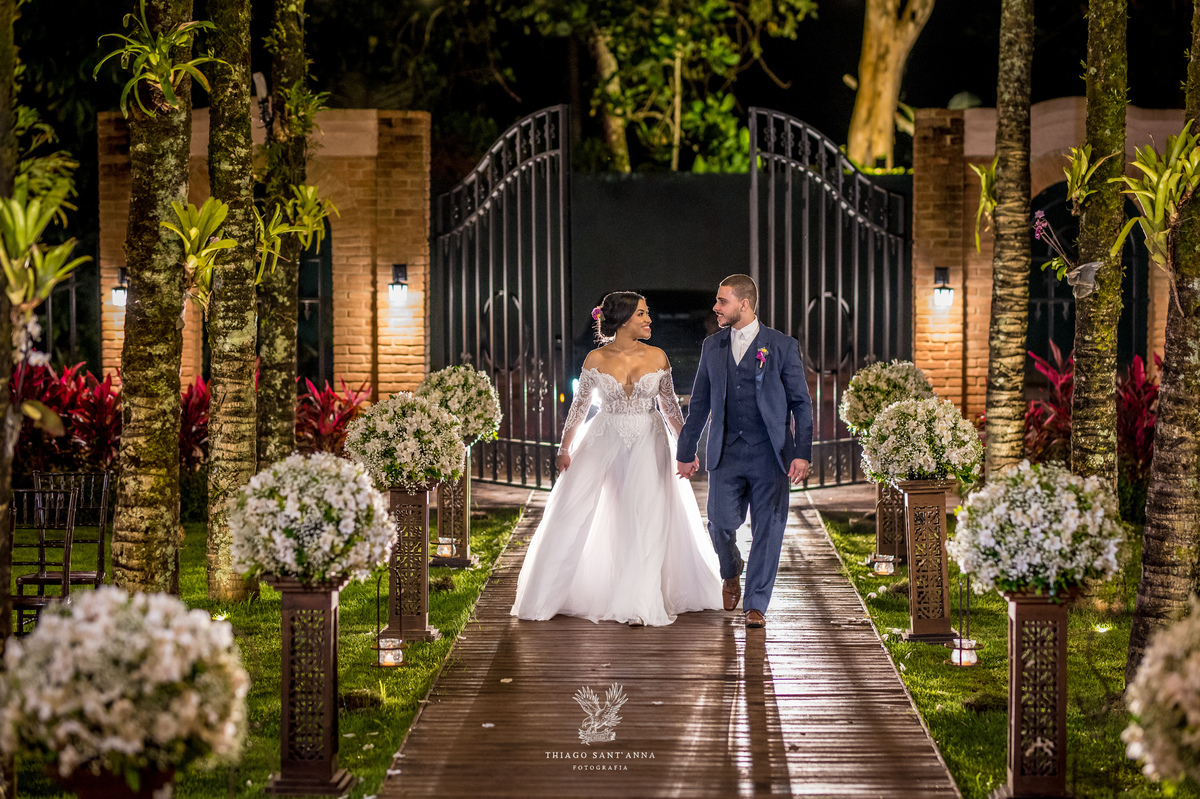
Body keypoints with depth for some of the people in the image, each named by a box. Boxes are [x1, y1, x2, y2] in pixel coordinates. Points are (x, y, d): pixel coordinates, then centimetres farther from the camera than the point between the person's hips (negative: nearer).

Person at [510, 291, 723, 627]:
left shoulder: (657, 357, 0)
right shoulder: (596, 359, -4)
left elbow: (670, 405, 8)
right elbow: (579, 406, 5)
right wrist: (565, 449, 6)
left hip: (648, 444, 1)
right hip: (604, 442, -1)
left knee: (647, 522, 0)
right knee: (572, 516, -1)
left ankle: (637, 603, 11)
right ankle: (550, 595, 13)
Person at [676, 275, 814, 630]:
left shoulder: (782, 346, -1)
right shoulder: (712, 346, 10)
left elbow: (801, 403, 0)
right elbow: (699, 403, 16)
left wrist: (803, 453, -8)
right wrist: (686, 451, 16)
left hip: (769, 454, -2)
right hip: (725, 453, 3)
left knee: (767, 530, -1)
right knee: (720, 523, -4)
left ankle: (756, 604, 10)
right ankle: (731, 572, 27)